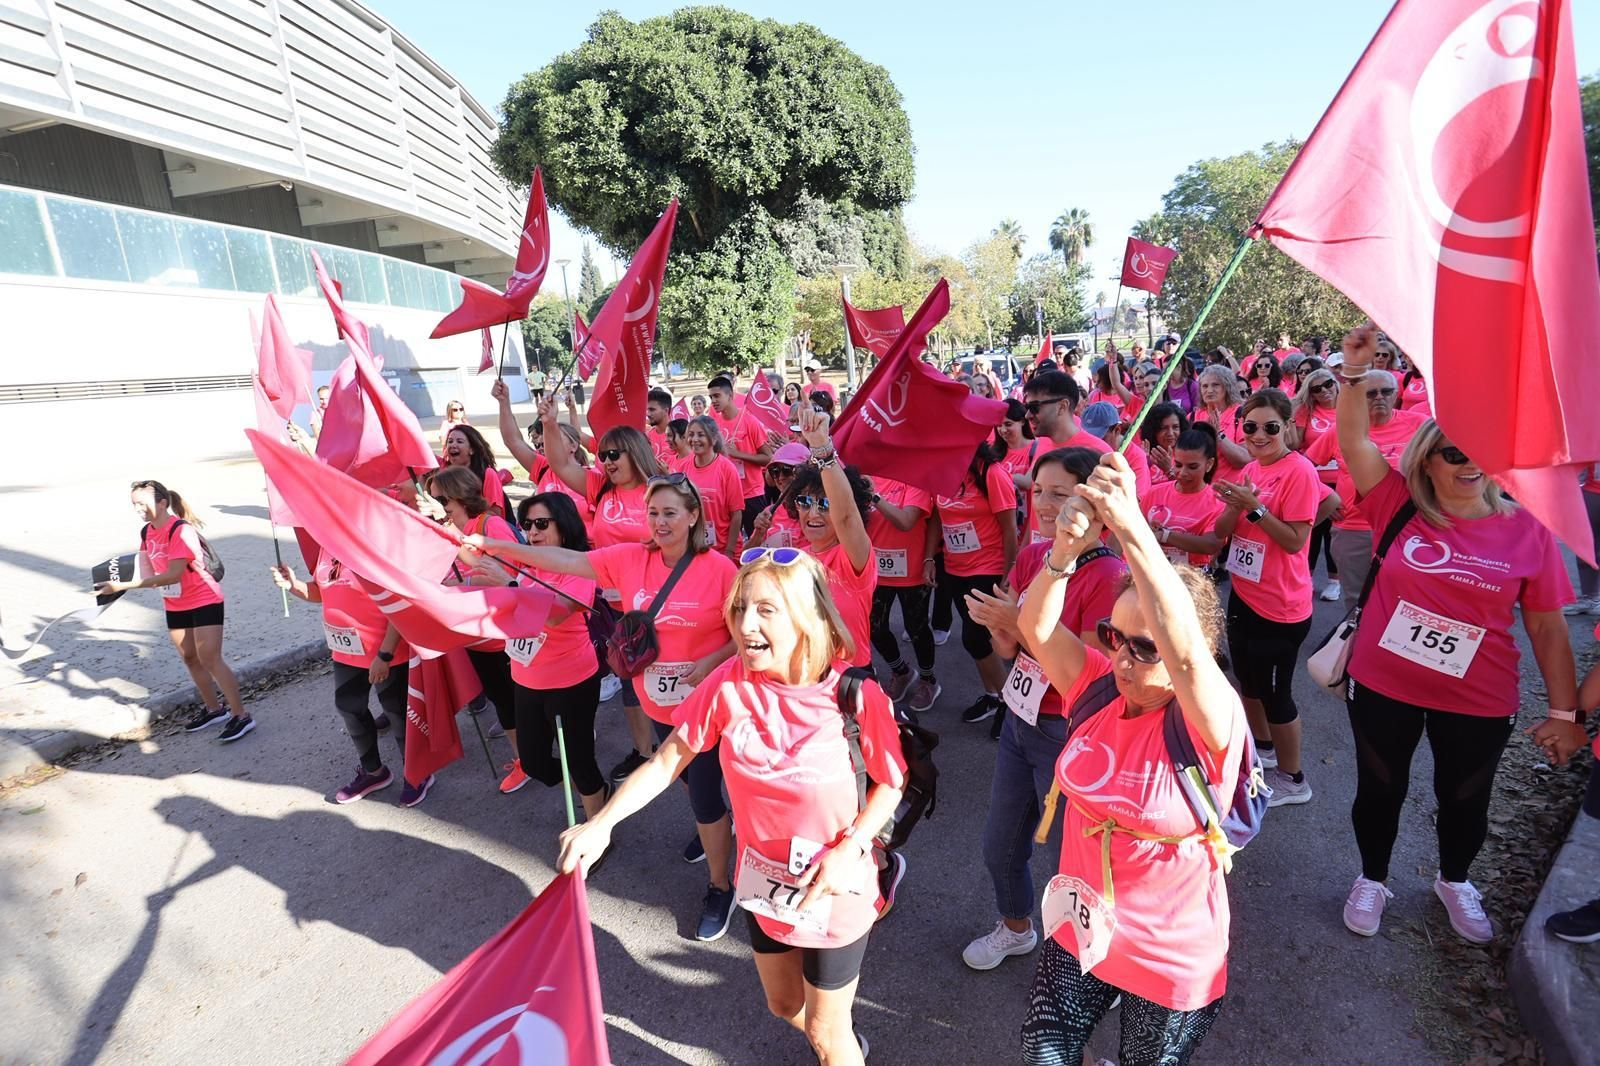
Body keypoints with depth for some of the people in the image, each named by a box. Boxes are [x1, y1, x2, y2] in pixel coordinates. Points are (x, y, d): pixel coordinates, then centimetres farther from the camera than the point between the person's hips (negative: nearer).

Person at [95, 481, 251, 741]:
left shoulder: (181, 530, -22)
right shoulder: (147, 533, 3)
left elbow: (173, 574, -28)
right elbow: (153, 572, 8)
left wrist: (123, 586, -29)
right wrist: (123, 583, -8)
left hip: (204, 601, -8)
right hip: (175, 606, 8)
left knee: (210, 659, -11)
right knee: (190, 659, 12)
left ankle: (241, 716, -7)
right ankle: (213, 709, 26)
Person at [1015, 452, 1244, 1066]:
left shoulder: (1212, 724, -23)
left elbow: (1185, 651, -44)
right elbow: (1036, 627, -21)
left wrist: (1132, 530, -50)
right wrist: (1066, 549, -38)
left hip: (1173, 960, -4)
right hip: (1080, 932, 4)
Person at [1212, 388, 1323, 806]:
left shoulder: (1298, 471, -17)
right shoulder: (1248, 470, 6)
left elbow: (1295, 541, -22)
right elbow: (1221, 532, 2)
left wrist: (1255, 506, -27)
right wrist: (1234, 505, -16)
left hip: (1281, 606, -8)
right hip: (1244, 595, 8)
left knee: (1275, 692, 5)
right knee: (1248, 679, 22)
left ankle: (1292, 778, 24)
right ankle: (1263, 747, 45)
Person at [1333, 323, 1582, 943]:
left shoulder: (1526, 531, -7)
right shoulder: (1400, 507, -8)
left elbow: (1548, 627, -3)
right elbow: (1354, 441, -19)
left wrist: (1566, 712, -2)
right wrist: (1356, 370, -31)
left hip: (1478, 703, 1)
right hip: (1383, 687, -1)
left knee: (1464, 800, 23)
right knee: (1379, 791, 18)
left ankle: (1454, 881, 52)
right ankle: (1372, 879, 43)